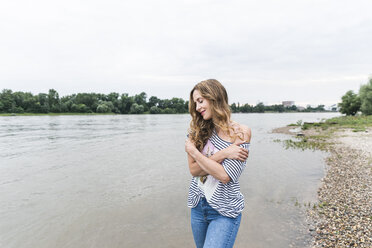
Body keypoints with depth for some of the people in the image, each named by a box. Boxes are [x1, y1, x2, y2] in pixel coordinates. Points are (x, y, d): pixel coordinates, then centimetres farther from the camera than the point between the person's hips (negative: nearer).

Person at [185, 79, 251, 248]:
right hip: (198, 206, 5)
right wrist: (222, 154, -21)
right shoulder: (198, 130, -1)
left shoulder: (240, 132, -13)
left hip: (224, 212, -4)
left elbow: (225, 176, -21)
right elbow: (193, 169, -9)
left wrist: (193, 150, -15)